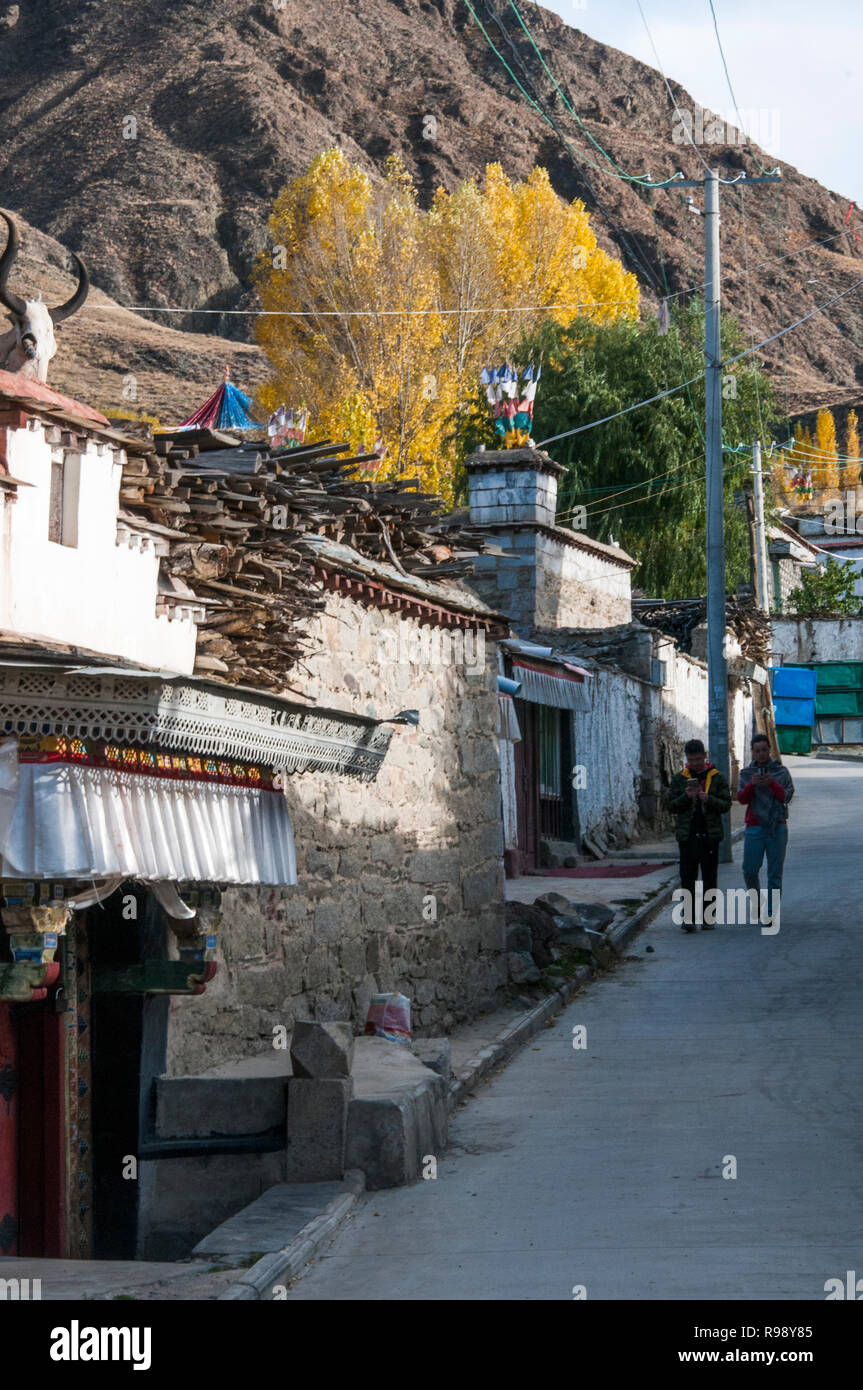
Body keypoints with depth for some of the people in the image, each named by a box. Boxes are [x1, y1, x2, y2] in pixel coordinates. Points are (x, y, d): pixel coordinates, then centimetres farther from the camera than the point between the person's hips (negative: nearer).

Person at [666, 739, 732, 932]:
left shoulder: (717, 778, 5)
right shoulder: (679, 778, 8)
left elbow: (726, 804, 2)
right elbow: (671, 805, 6)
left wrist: (709, 800, -16)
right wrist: (685, 797, -13)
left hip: (710, 835, 0)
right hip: (687, 836, 0)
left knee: (709, 878, 4)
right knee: (688, 878, -5)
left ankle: (708, 918, 9)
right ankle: (688, 918, -4)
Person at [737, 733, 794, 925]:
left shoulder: (781, 772, 8)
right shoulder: (746, 773, 11)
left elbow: (787, 796, -3)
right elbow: (741, 799, 0)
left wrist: (772, 783, -17)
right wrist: (751, 785, -17)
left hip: (777, 826, -1)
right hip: (754, 827, 1)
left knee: (775, 872, -3)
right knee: (750, 870, -6)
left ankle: (770, 912, 1)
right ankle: (756, 900, 19)